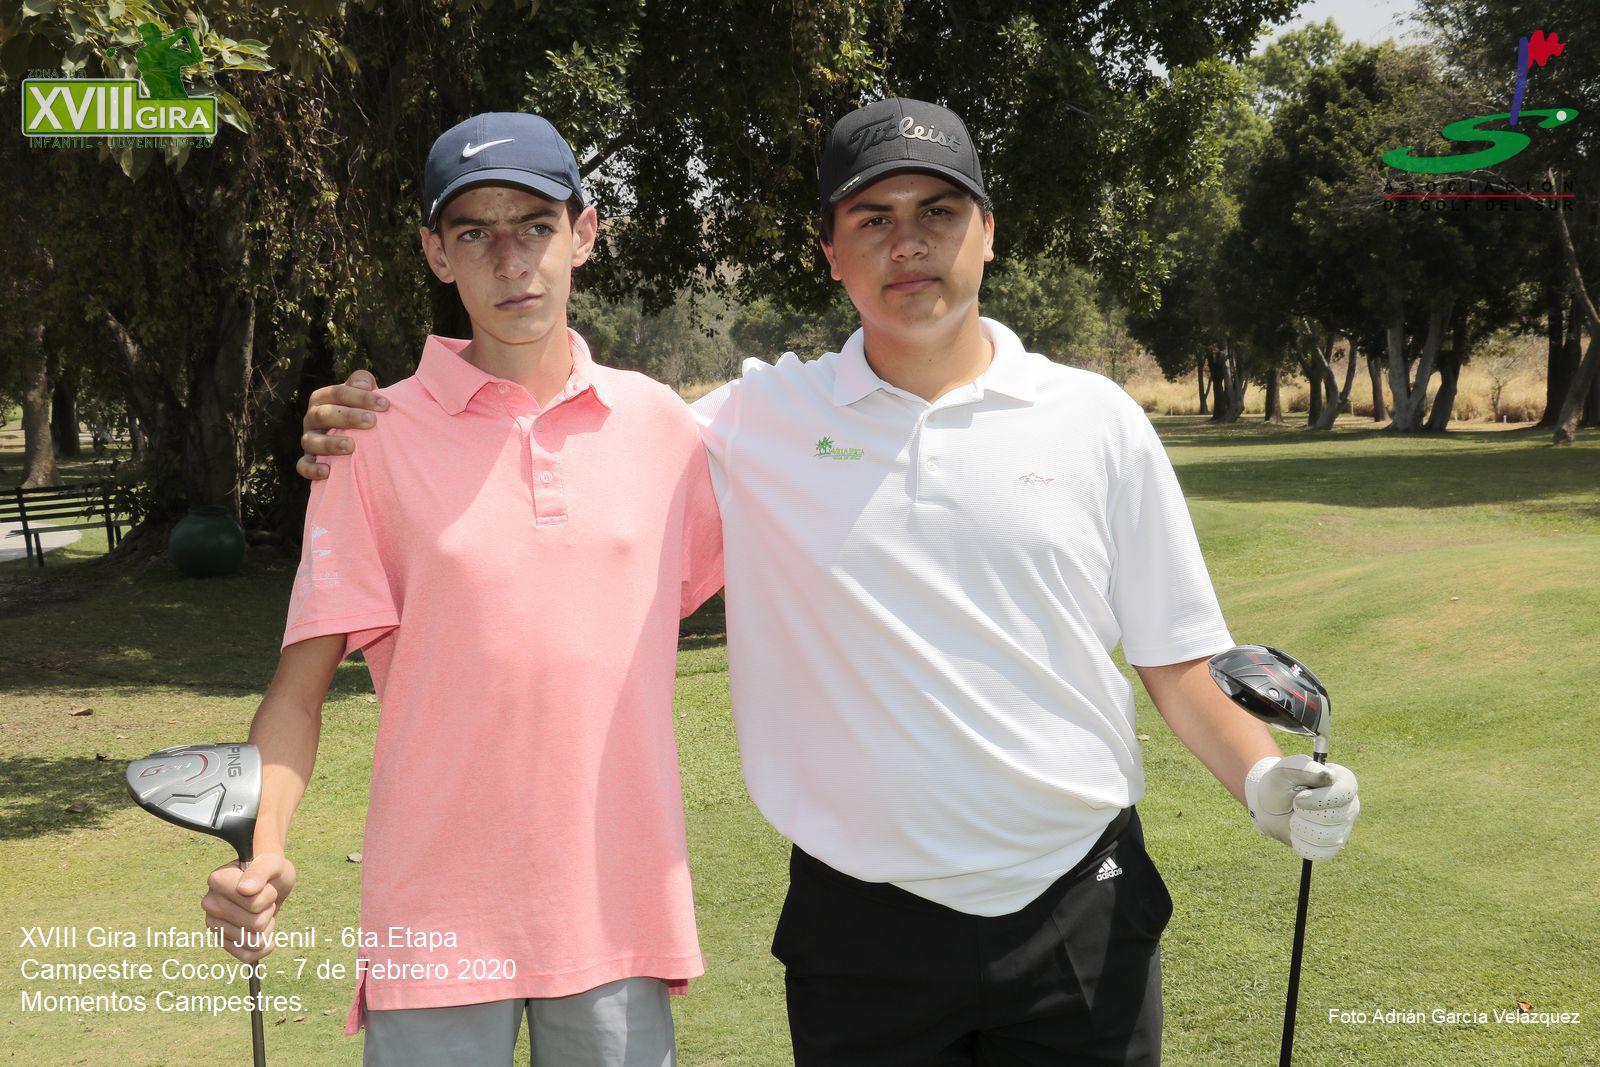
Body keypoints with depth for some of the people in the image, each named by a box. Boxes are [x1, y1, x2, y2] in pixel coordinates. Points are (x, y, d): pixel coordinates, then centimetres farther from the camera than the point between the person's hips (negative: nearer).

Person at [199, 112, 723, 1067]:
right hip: (436, 924, -2)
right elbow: (302, 682, -5)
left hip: (621, 908, 2)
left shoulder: (662, 422, 2)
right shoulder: (377, 438, -5)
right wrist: (264, 852, -19)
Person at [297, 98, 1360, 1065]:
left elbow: (1178, 661, 5)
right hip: (861, 931, 0)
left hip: (1082, 909, 1)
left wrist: (1267, 779, -11)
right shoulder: (760, 420, 1)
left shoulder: (1098, 419, 3)